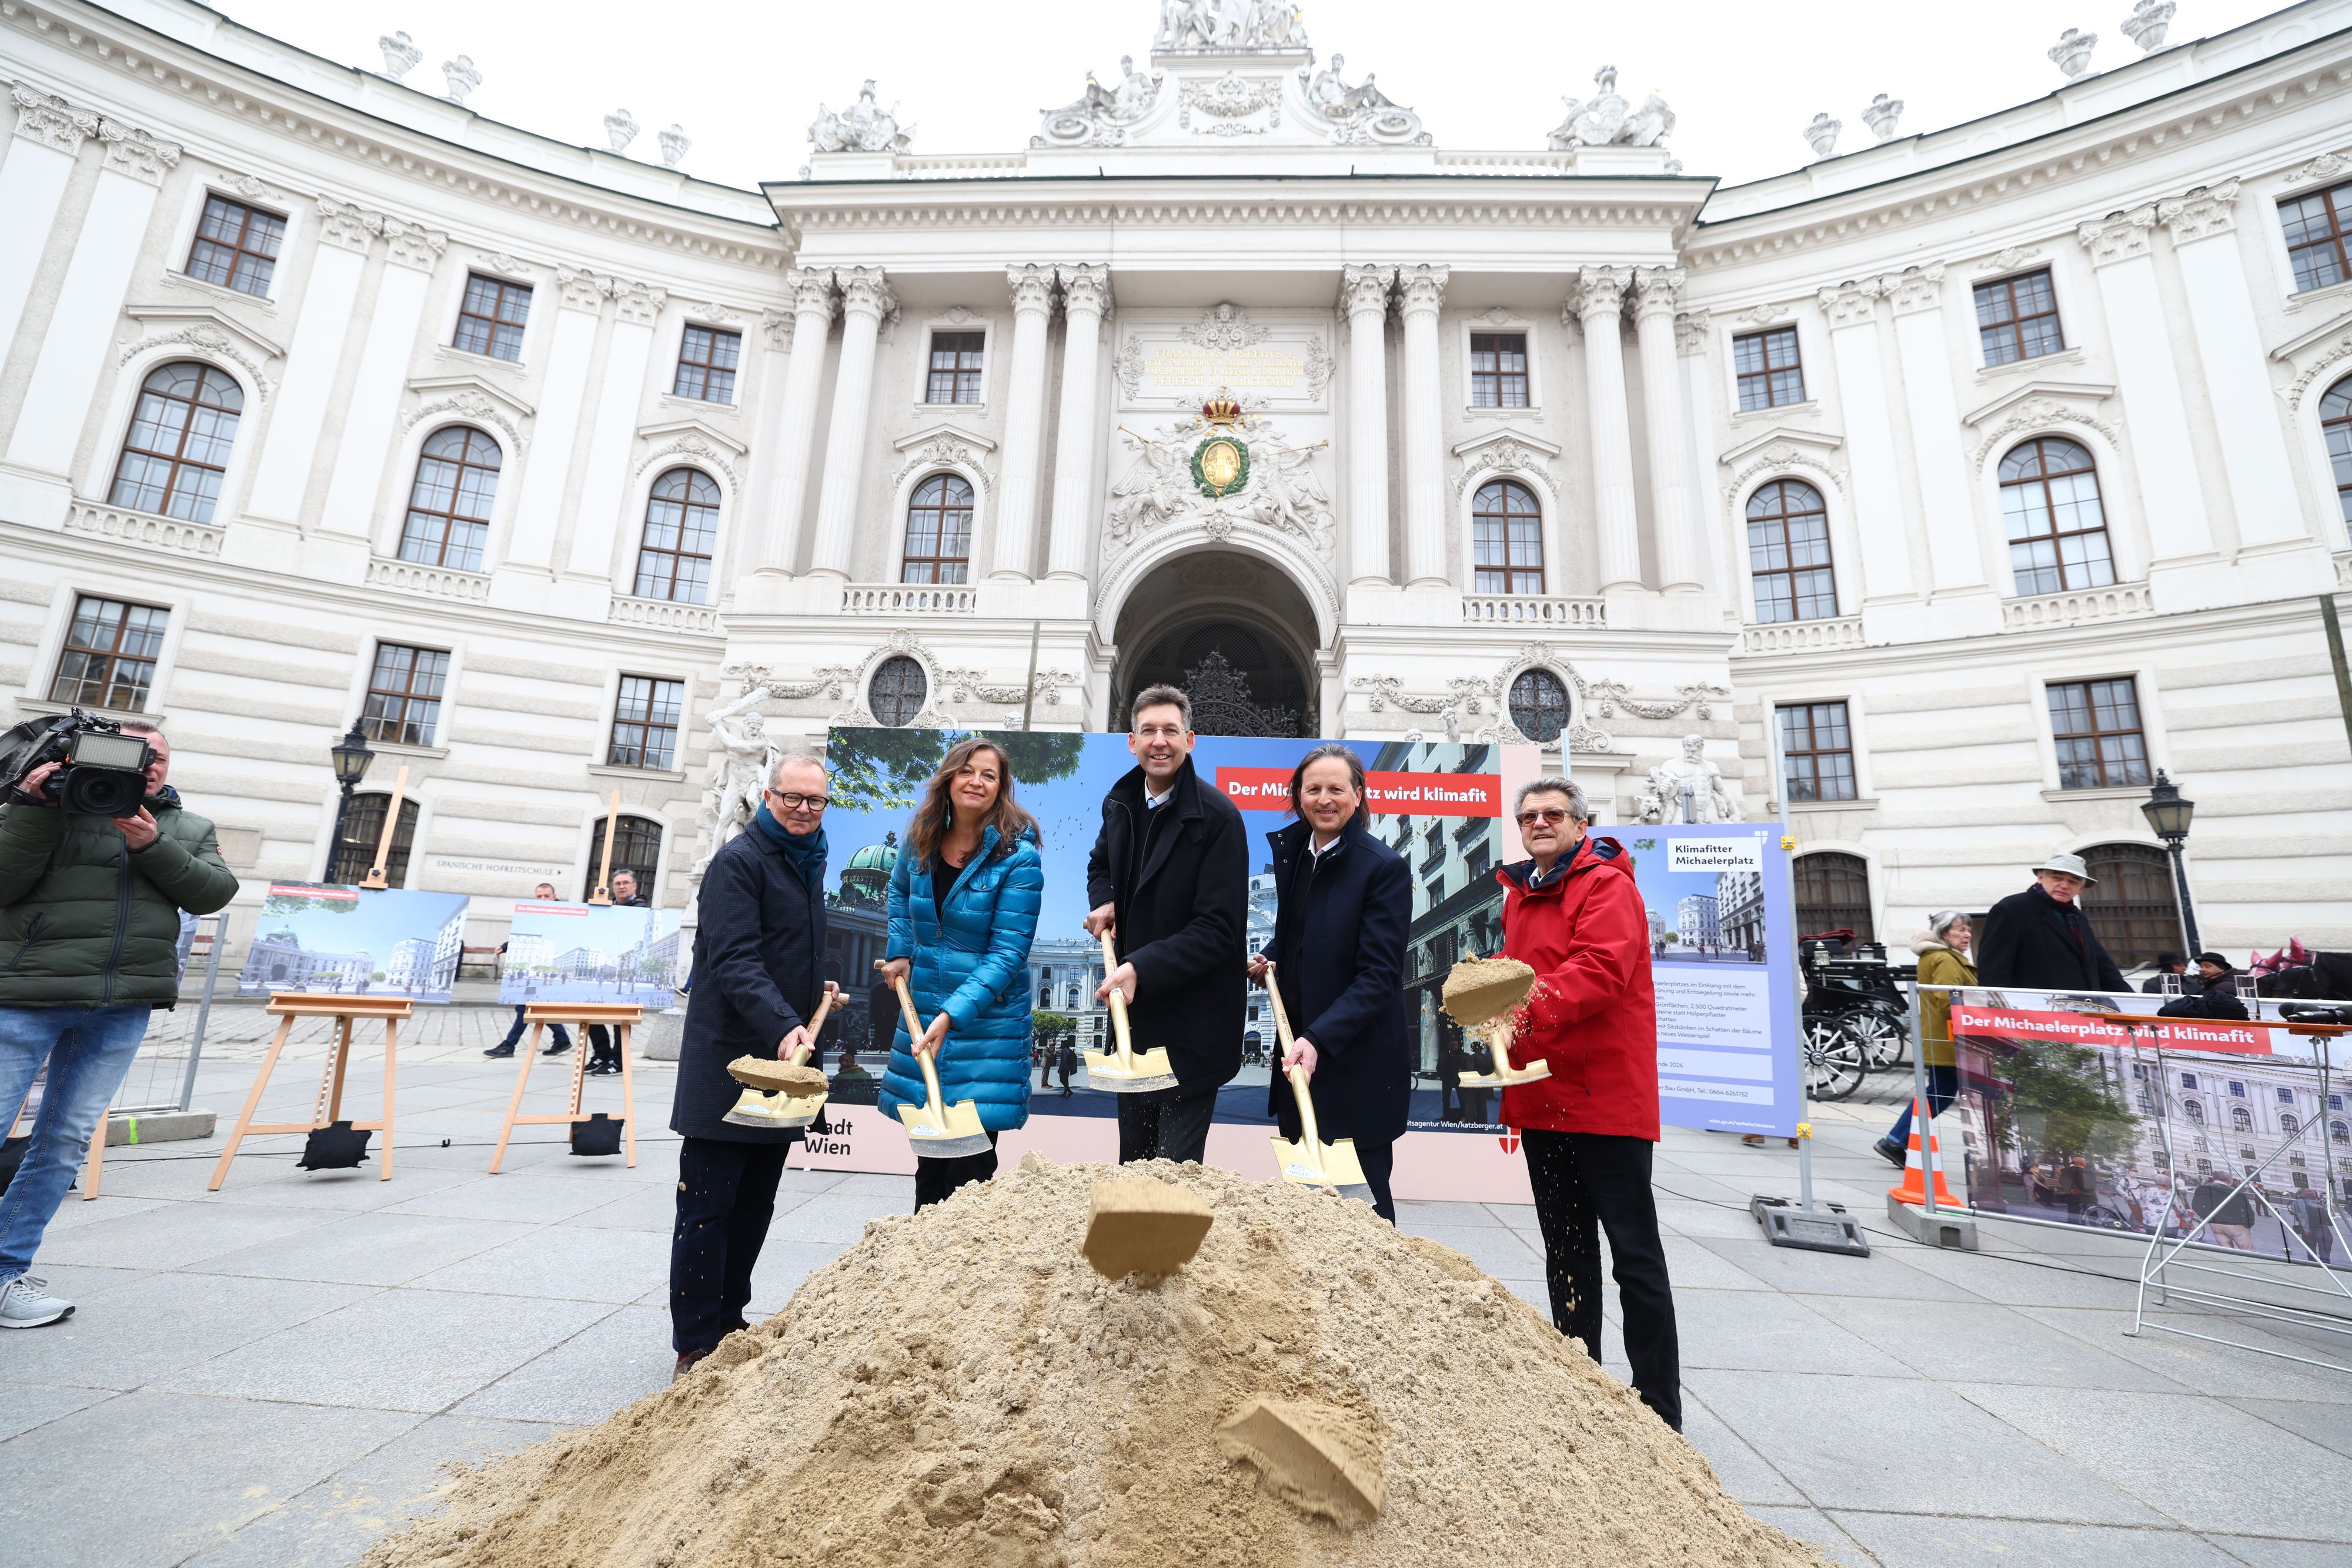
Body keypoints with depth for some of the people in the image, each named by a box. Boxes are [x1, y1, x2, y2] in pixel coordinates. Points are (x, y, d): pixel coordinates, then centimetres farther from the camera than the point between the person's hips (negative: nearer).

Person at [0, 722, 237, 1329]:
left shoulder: (189, 829, 14)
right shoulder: (51, 804, 5)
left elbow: (214, 892, 0)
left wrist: (153, 845, -12)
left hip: (124, 1010, 3)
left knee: (66, 1141, 6)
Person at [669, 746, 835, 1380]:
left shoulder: (809, 863, 15)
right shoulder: (739, 861, -12)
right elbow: (735, 961, -23)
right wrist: (784, 1025, -33)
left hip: (781, 1061, 8)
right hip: (728, 1059, -8)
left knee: (755, 1205, 15)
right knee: (708, 1206, 1)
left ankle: (728, 1324, 29)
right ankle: (694, 1346, 13)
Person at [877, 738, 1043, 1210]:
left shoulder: (1019, 858, -15)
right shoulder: (921, 841, 1)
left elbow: (1007, 953, -19)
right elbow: (899, 890, 24)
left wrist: (952, 1015, -27)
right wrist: (901, 952, 12)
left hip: (986, 1024, -5)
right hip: (922, 1013, 5)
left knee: (971, 1159, -2)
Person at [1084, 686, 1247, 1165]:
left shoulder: (1216, 816, -18)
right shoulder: (1119, 803, 3)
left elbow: (1218, 928, -21)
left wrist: (1142, 968, -28)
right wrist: (1104, 901, 2)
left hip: (1193, 1025, -6)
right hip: (1134, 1010, 7)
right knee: (1131, 1156, 21)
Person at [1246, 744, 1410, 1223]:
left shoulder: (1384, 867, -15)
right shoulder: (1290, 849, 6)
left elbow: (1379, 974, -19)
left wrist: (1319, 1039, -28)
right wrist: (1270, 958, 4)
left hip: (1358, 1065, -6)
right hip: (1298, 1056, 7)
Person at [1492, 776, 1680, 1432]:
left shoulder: (1606, 885, -10)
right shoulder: (1519, 894, 15)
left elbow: (1601, 970, -26)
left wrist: (1529, 1006, -37)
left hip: (1606, 1098, -8)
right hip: (1542, 1100, 8)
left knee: (1634, 1252, 3)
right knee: (1565, 1250, 18)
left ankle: (1660, 1410, 17)